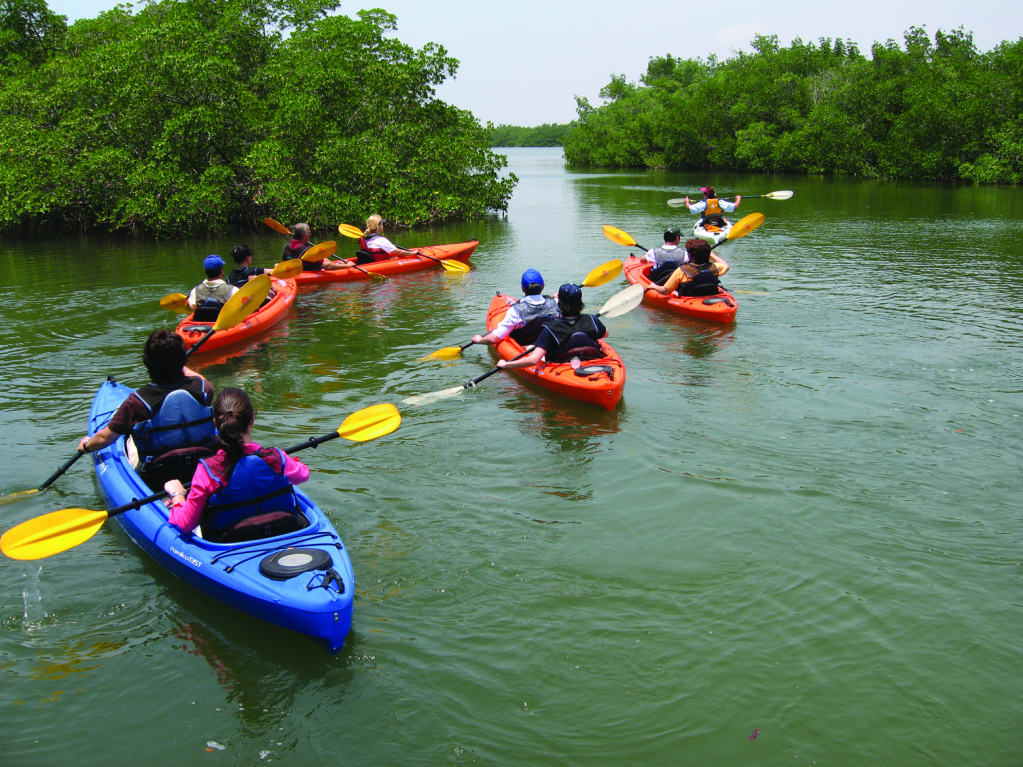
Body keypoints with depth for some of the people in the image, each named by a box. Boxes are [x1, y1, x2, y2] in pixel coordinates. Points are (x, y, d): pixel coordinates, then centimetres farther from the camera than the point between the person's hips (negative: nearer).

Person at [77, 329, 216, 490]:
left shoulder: (138, 401, -19)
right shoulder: (200, 388, -11)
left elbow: (105, 438, -7)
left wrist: (87, 445, 15)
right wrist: (178, 366, 31)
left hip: (156, 480, -2)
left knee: (130, 435, 28)